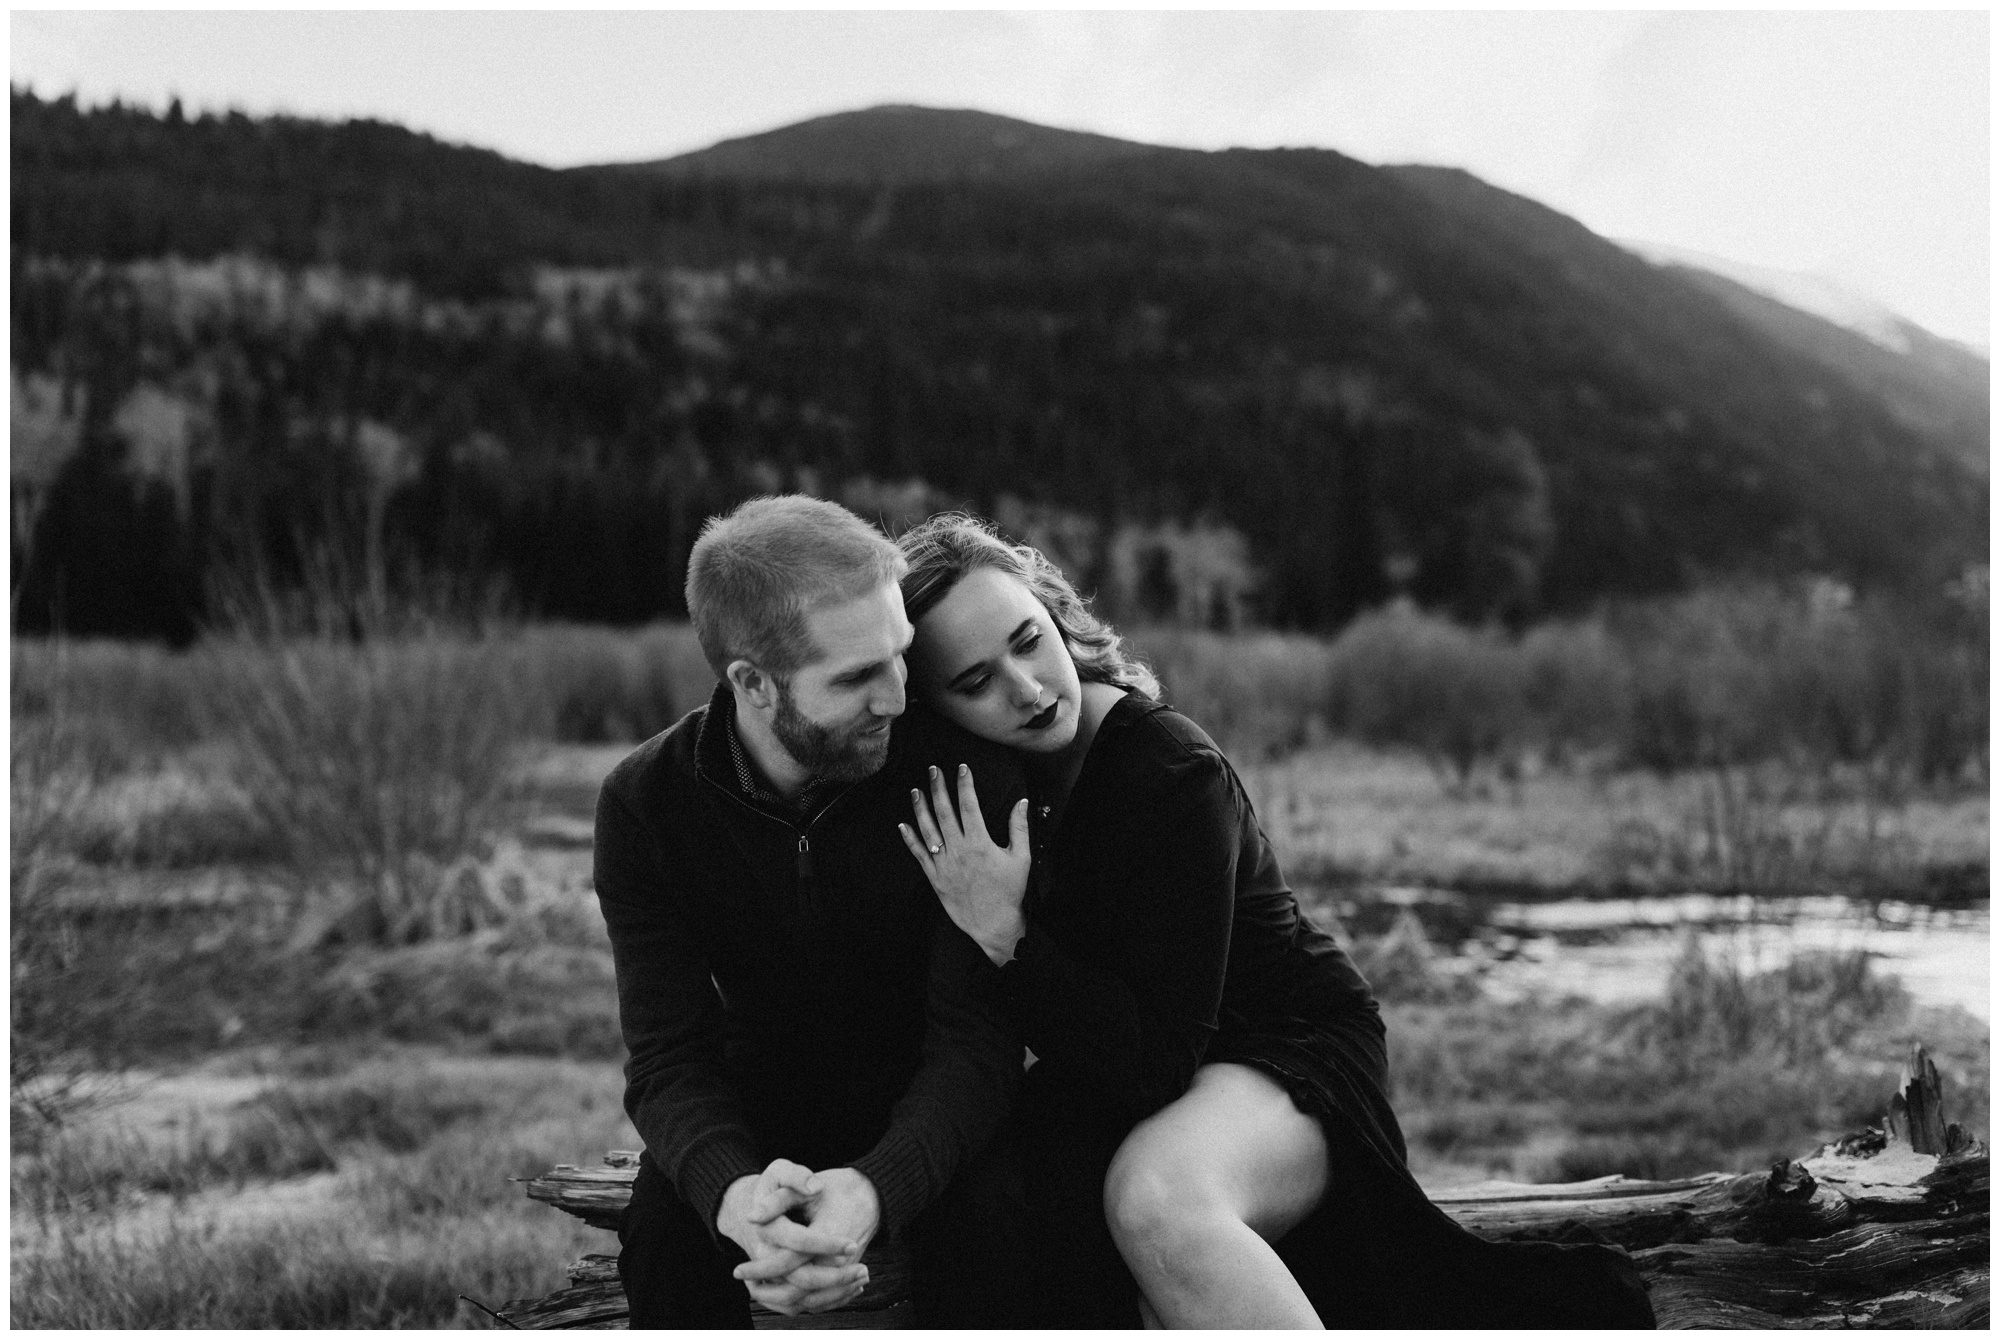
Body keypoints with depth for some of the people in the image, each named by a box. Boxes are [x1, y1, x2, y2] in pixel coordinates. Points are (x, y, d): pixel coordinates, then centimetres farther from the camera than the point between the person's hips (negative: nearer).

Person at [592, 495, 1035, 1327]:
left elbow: (975, 1032, -23)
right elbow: (668, 1057, -20)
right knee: (663, 1230, -29)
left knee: (988, 1214, -33)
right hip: (764, 1113, 1)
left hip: (932, 1110, -1)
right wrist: (730, 1190, -45)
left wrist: (876, 1187, -45)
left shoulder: (959, 768, -21)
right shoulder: (645, 805, -16)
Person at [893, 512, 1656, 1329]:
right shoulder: (956, 779, -4)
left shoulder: (1169, 776, -22)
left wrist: (1006, 936, -30)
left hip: (1284, 1049, -7)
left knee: (1156, 1193, -38)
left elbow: (1154, 1060, -25)